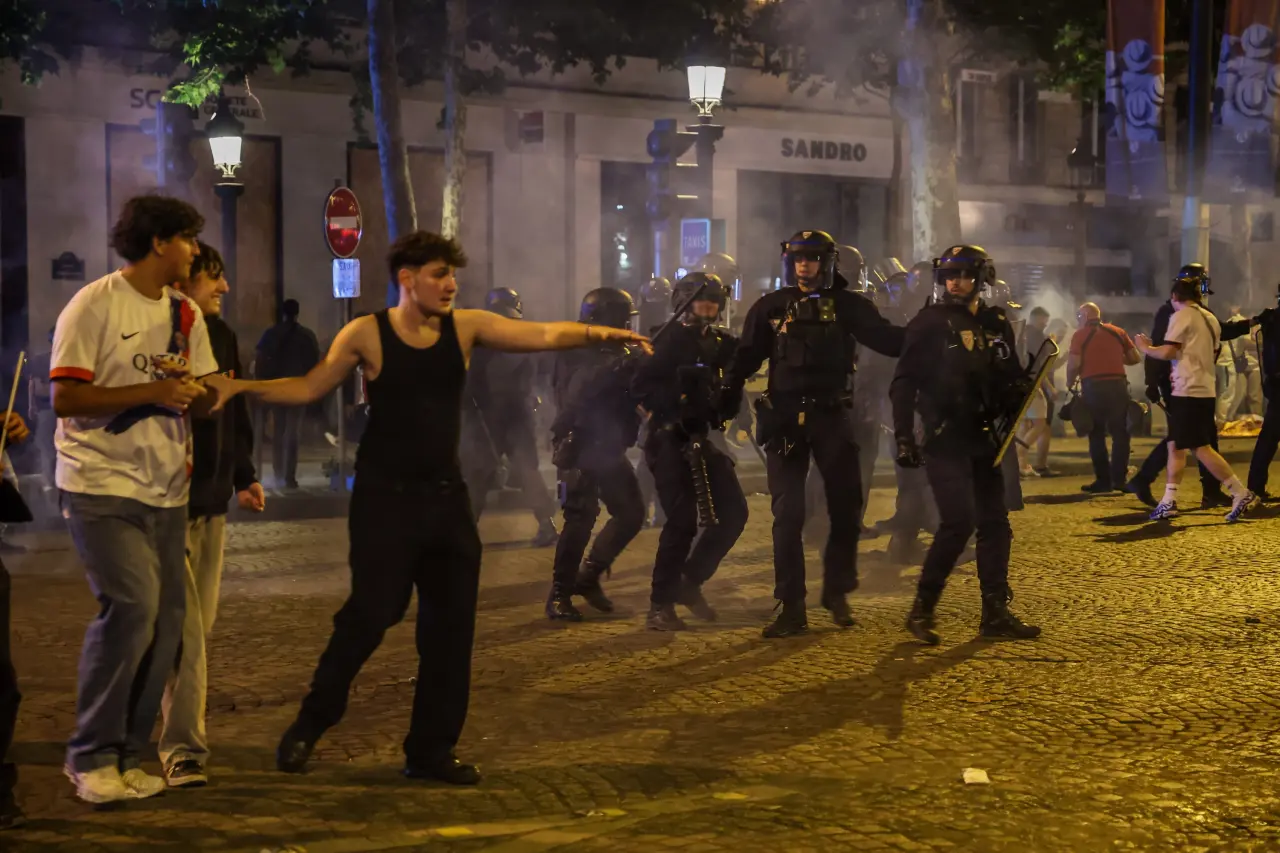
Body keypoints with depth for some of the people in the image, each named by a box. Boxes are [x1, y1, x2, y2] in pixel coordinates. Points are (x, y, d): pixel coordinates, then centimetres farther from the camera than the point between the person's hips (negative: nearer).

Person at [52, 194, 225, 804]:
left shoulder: (186, 314, 13)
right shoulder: (94, 306, -7)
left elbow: (208, 395, 15)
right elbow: (65, 397, -13)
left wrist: (193, 388, -8)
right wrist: (152, 392, -19)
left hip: (165, 492, 7)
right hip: (101, 486, -7)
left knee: (166, 621, 3)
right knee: (132, 605, -19)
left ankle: (124, 755, 16)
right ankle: (91, 756, -4)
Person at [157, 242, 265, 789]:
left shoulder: (221, 335, 11)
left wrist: (244, 475, 18)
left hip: (212, 500, 8)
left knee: (200, 625, 14)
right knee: (185, 631, -10)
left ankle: (179, 735, 30)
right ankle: (183, 748, -4)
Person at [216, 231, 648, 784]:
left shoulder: (466, 327, 1)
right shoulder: (366, 334, -5)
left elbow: (543, 336, -8)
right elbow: (308, 389, 2)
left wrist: (598, 334, -24)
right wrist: (241, 387, -10)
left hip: (446, 496, 4)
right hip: (385, 497, -4)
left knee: (452, 624, 5)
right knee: (371, 613, -10)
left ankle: (430, 750, 18)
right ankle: (308, 726, 13)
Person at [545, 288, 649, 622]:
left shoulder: (617, 353, 10)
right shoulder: (574, 355, -8)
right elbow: (576, 393, -27)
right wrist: (613, 368, -36)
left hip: (609, 449, 7)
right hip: (579, 447, -7)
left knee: (631, 513, 4)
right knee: (581, 518, -15)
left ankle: (589, 577, 20)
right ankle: (559, 594, -5)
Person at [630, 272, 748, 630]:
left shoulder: (720, 343, 14)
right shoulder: (670, 341, -6)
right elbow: (641, 387, -15)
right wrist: (678, 403, -24)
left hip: (702, 438, 7)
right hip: (670, 440, -7)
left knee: (733, 513, 2)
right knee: (683, 521, -11)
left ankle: (690, 583, 17)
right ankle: (660, 605, 0)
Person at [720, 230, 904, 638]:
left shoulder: (847, 305, 1)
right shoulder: (771, 307, 5)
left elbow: (889, 340, -8)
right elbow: (745, 359, 6)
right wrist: (727, 399, -5)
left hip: (832, 417, 0)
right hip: (785, 419, 0)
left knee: (846, 508, 5)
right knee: (788, 514, -3)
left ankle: (837, 592, 25)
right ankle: (791, 607, 2)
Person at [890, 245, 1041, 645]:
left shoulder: (996, 324, 10)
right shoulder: (928, 324, -6)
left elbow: (1010, 380, 17)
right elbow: (903, 383, -8)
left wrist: (1019, 388, -7)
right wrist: (904, 436, -16)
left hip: (984, 439, 6)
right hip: (944, 439, -6)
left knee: (995, 524, 6)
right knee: (959, 521, -16)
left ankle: (996, 613, 14)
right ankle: (921, 609, -3)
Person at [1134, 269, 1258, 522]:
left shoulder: (1182, 316, -9)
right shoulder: (1210, 319, 16)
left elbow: (1167, 352, -17)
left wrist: (1145, 348, 1)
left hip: (1188, 392, -9)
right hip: (1205, 390, 9)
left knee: (1201, 448, -8)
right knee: (1176, 446, 12)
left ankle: (1241, 494, -10)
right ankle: (1169, 501, 12)